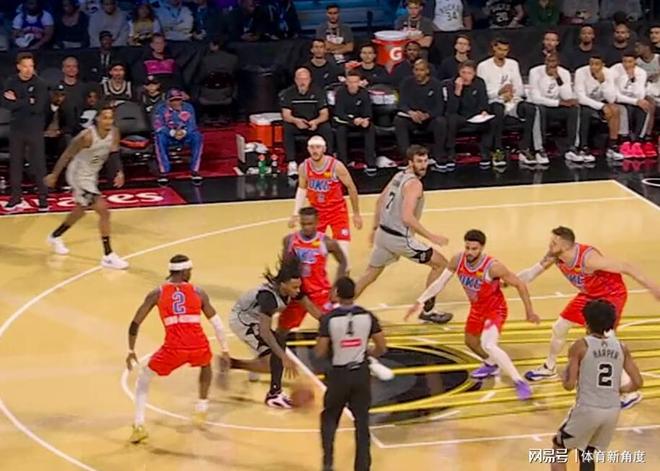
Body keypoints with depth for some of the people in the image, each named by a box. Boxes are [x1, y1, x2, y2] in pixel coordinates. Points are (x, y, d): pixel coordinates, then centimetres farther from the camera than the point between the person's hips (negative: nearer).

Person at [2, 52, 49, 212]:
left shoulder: (40, 84, -7)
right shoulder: (11, 83, 2)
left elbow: (38, 107, -18)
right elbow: (6, 104, -10)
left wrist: (17, 101, -12)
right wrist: (28, 102, -17)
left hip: (35, 130, -3)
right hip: (16, 129, 3)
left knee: (38, 164, -1)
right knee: (15, 164, 6)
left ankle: (43, 198, 7)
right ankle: (16, 198, 14)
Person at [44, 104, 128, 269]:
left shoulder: (114, 133, -11)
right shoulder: (87, 136, -30)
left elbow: (114, 153, 2)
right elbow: (67, 155, -20)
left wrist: (118, 172, -14)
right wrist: (54, 175, -12)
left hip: (91, 176, 9)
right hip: (79, 176, -9)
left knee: (80, 211, 27)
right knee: (104, 211, -14)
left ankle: (55, 237, 51)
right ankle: (108, 257, -9)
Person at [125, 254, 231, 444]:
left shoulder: (157, 293, 13)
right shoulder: (198, 292, 15)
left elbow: (135, 323, 13)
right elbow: (217, 323, 18)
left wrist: (131, 351, 24)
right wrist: (224, 350, 28)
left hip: (174, 349, -1)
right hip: (199, 346, 1)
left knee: (143, 378, 22)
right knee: (206, 364, 39)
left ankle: (139, 426, 10)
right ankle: (202, 409, 40)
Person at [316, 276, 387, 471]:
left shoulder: (329, 318, -13)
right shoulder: (367, 316, -6)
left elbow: (320, 353, -11)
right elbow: (382, 348, -2)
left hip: (338, 374, -1)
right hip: (361, 373, 2)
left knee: (329, 418, 20)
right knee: (362, 423, 10)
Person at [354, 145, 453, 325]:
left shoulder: (399, 176, 9)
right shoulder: (414, 184, -19)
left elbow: (380, 201, 20)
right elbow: (407, 217, -29)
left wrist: (375, 228, 29)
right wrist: (431, 237, -26)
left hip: (383, 233, 9)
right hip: (399, 238, -9)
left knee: (370, 274, 24)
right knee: (440, 264, 4)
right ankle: (427, 311, 11)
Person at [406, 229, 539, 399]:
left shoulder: (493, 267, -34)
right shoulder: (457, 260, -18)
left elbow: (520, 284, -22)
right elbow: (440, 282, -4)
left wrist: (529, 311, -15)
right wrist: (420, 302, -8)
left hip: (495, 309, -7)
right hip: (476, 308, 7)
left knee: (488, 345, -29)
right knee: (471, 342, 27)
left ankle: (520, 383, -23)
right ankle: (491, 365, 58)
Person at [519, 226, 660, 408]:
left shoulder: (588, 258, -37)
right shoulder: (554, 256, -16)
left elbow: (626, 267, -32)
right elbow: (533, 272, -2)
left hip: (611, 295, -8)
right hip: (589, 294, 8)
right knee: (559, 328, 14)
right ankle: (549, 368, 41)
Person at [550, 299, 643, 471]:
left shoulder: (580, 346, -6)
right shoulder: (621, 347, 6)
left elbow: (569, 385, -8)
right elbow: (638, 382, 6)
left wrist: (564, 376, 14)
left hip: (587, 409, -4)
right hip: (613, 411, 5)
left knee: (559, 449, 17)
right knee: (587, 454, 25)